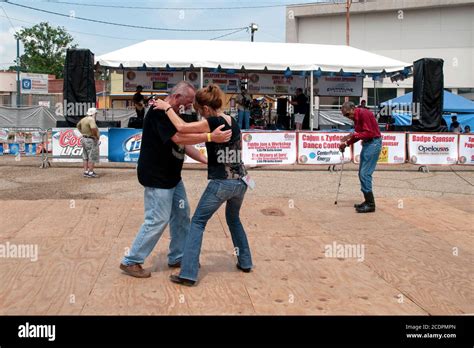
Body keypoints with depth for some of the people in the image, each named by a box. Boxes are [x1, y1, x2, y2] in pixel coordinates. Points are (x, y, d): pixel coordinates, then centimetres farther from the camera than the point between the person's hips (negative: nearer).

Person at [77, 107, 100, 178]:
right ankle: (90, 173, -2)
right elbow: (93, 128, -35)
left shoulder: (83, 119, 9)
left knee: (85, 157, 13)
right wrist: (96, 136, -19)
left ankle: (85, 172, 17)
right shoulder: (91, 119, -19)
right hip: (91, 140, -9)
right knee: (92, 157, -3)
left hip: (84, 139, 9)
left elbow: (78, 125, 28)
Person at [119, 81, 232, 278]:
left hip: (172, 176, 10)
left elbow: (184, 144, 13)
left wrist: (206, 160, 3)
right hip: (156, 177, -10)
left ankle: (177, 257, 28)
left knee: (181, 214, 14)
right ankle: (130, 262, 7)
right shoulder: (159, 113, -19)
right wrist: (210, 137, -33)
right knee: (158, 220, -6)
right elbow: (178, 137, -30)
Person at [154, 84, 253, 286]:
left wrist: (167, 108, -8)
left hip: (221, 183, -7)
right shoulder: (234, 123, 9)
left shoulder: (214, 122, -14)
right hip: (240, 181, 7)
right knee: (233, 219, 29)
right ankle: (245, 262, 35)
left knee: (197, 222, 4)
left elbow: (181, 127, -20)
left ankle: (188, 273, 1)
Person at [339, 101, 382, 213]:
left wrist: (353, 135, -24)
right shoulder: (356, 117, 13)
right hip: (366, 144, 10)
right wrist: (346, 143, 5)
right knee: (362, 174, 11)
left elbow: (369, 133, -22)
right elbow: (358, 135, 17)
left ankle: (370, 204, -8)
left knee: (365, 174, -12)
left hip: (373, 143, -10)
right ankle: (367, 201, 17)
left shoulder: (364, 113, -16)